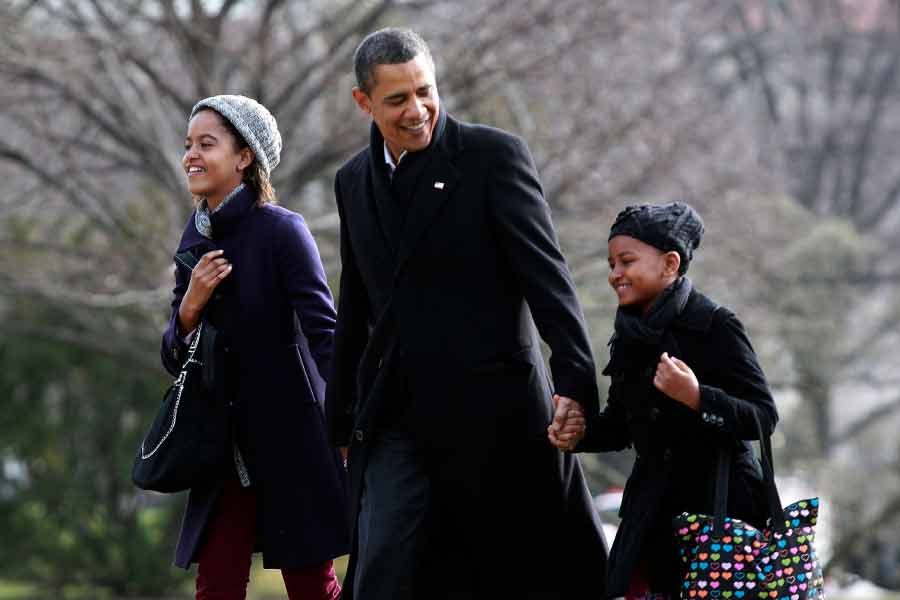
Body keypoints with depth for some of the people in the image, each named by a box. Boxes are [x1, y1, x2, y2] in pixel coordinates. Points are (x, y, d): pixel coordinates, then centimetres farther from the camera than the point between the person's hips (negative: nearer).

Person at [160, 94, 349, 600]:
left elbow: (325, 335, -16)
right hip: (227, 444, 6)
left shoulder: (282, 231, -11)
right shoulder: (197, 241, 8)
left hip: (291, 438, -6)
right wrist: (190, 306, -10)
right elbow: (175, 359, 11)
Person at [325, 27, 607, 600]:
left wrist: (575, 382, -19)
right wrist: (342, 419, 22)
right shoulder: (354, 181, 13)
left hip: (491, 412, -4)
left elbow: (547, 275, -10)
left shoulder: (495, 155, -5)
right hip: (396, 419, 4)